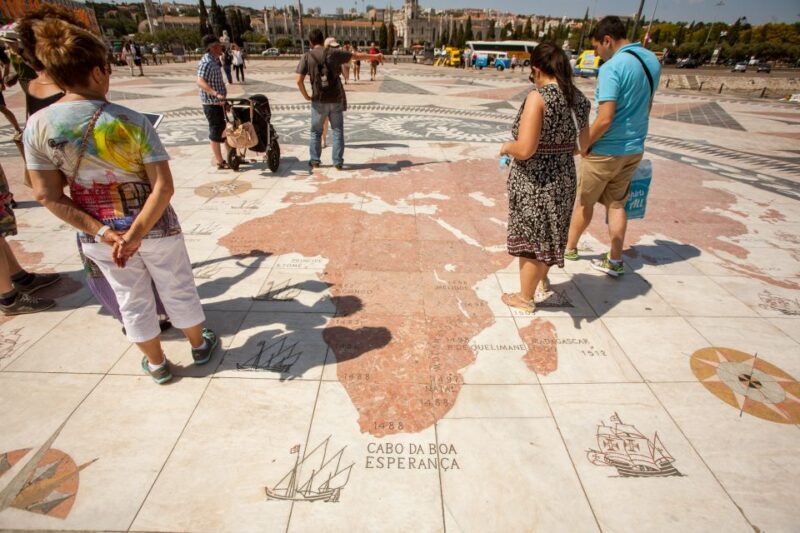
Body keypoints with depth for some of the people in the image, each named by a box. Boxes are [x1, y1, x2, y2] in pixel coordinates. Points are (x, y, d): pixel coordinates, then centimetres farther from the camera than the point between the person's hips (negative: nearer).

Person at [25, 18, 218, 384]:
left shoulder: (37, 126, -8)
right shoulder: (131, 121, -18)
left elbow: (47, 195, -7)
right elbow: (163, 187, -23)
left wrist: (101, 231, -7)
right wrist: (136, 233, -20)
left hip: (99, 235, 3)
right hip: (155, 226, -3)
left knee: (132, 299, 19)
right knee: (178, 290, 18)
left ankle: (157, 364, 37)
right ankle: (199, 345, 39)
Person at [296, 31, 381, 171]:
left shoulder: (307, 57, -2)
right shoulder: (333, 53, 0)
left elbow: (299, 81, -10)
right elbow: (356, 55, 8)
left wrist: (306, 96, 5)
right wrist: (375, 56, 19)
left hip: (319, 101, 0)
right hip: (336, 99, 0)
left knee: (316, 132, 14)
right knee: (338, 131, 8)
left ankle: (314, 161, 16)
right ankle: (338, 162, 7)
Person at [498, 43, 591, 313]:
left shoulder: (538, 98, -19)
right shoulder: (579, 99, 4)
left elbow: (525, 150, -26)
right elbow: (583, 145, 14)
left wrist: (506, 147, -6)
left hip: (533, 182, -7)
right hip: (564, 179, 7)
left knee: (529, 239, 9)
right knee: (548, 234, 25)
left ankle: (525, 297, 26)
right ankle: (542, 278, 47)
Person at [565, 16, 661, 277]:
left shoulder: (612, 68, -20)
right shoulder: (652, 60, 7)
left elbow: (605, 119, -25)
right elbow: (645, 107, 16)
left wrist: (585, 145, -11)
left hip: (606, 150, -7)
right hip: (634, 149, 8)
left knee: (584, 202, 11)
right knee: (616, 204, 14)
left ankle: (570, 247, 30)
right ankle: (615, 261, 18)